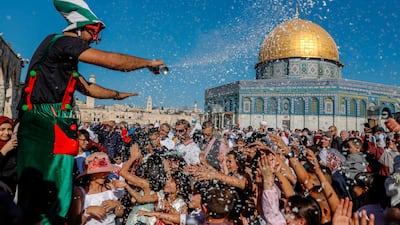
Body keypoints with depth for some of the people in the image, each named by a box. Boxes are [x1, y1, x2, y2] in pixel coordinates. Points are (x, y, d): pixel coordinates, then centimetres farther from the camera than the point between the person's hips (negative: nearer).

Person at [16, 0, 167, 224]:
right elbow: (112, 60, -14)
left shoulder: (65, 56, 21)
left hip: (53, 125, 10)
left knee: (56, 192, 12)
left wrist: (117, 94, 37)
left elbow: (87, 88, 30)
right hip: (45, 124, -10)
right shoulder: (62, 41, -8)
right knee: (44, 191, -7)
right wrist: (150, 62, -2)